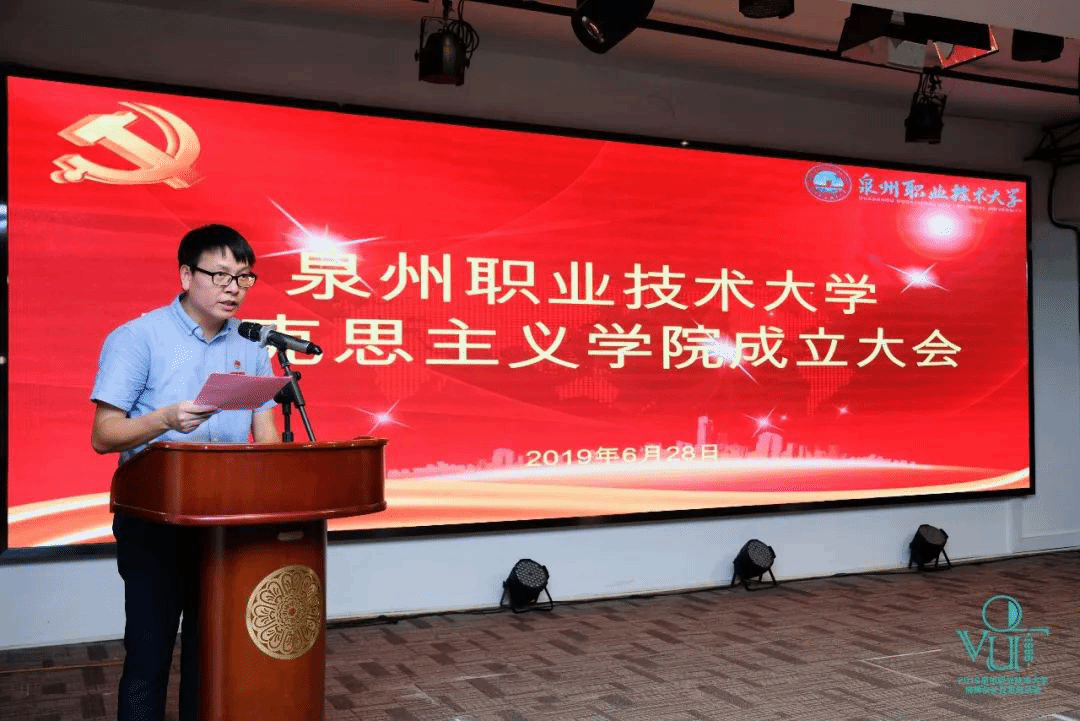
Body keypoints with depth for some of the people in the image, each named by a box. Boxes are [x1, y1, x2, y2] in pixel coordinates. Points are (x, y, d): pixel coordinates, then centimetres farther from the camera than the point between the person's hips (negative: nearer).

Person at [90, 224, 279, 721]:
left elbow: (265, 434, 6)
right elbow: (103, 436, -12)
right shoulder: (137, 338, -8)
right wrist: (168, 419, -29)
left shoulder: (251, 346, 6)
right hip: (154, 519, -4)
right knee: (149, 654, 3)